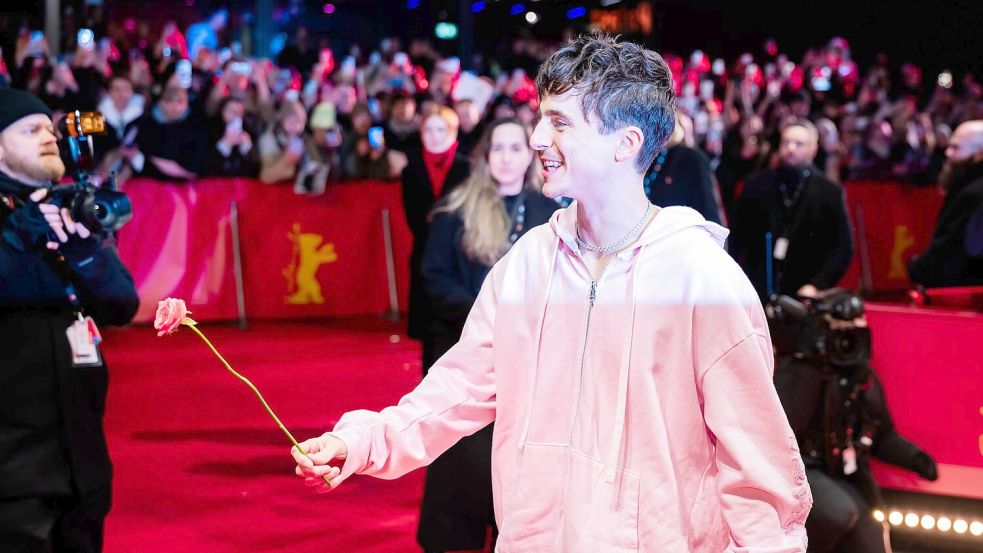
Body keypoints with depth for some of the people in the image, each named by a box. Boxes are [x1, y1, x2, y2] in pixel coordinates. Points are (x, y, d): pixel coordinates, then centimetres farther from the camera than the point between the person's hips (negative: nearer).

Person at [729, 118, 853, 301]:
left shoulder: (830, 193, 3)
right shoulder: (757, 185, 8)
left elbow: (843, 248, 1)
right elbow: (738, 238, 10)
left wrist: (818, 285, -10)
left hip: (804, 295, -1)